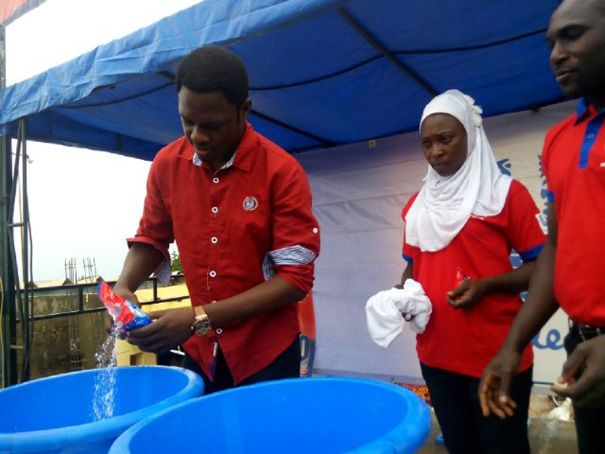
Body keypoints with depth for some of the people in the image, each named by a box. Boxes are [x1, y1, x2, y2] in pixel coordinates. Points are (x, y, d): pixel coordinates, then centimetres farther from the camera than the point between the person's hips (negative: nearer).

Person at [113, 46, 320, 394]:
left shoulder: (282, 172, -18)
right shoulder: (166, 164, -4)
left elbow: (295, 278, -18)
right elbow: (152, 238, 11)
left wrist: (200, 318, -24)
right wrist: (124, 286, -9)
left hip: (266, 352, -3)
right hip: (199, 351, 4)